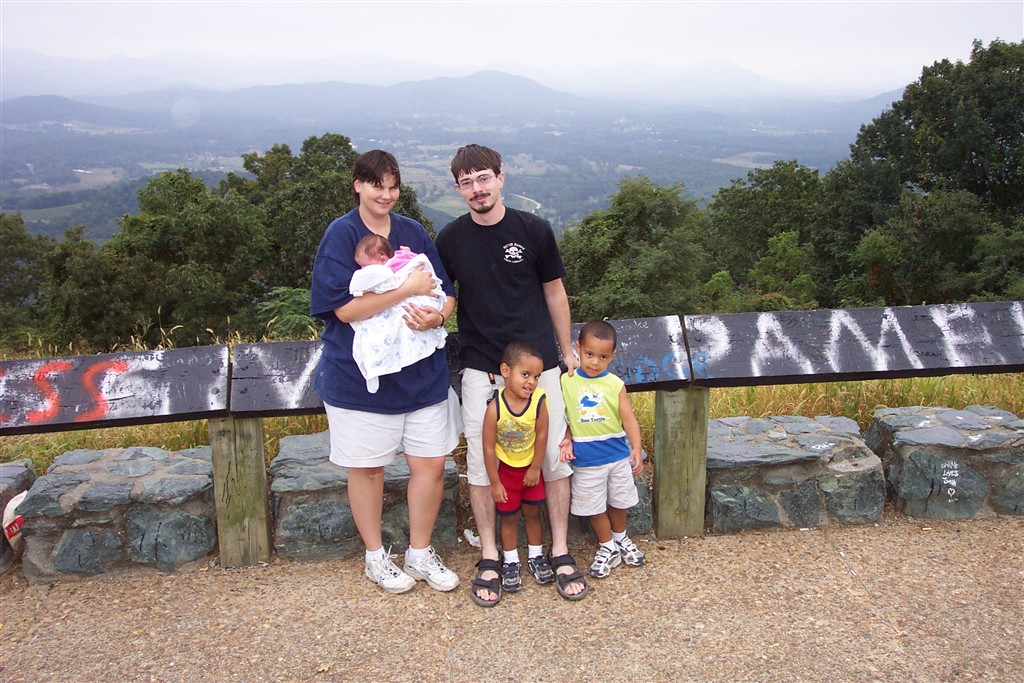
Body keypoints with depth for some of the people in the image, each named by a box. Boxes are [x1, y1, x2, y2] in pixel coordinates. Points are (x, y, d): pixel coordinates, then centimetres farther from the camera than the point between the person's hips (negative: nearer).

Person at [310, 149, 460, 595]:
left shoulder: (414, 233, 8)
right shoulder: (341, 235, -7)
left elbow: (446, 292, 9)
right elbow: (344, 308, -17)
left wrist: (436, 315, -15)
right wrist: (408, 289, -20)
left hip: (422, 370, 4)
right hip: (360, 375, -4)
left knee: (431, 464, 6)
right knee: (368, 468, 9)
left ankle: (420, 554, 27)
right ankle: (376, 557, 31)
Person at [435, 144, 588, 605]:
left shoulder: (533, 230, -3)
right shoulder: (450, 239, 0)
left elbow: (554, 292, 7)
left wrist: (566, 351, 10)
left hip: (539, 363, 0)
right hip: (480, 369, 1)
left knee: (554, 458, 3)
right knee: (480, 462, 2)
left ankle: (560, 552, 18)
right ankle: (489, 558, 17)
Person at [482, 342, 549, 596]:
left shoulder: (539, 402, -23)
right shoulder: (495, 407, -27)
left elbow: (541, 436, -11)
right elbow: (489, 447, -20)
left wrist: (535, 468, -5)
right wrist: (495, 482, -14)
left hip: (530, 468, 2)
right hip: (505, 470, -2)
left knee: (533, 513, 15)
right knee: (509, 517, 11)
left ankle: (536, 556, 34)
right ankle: (510, 561, 28)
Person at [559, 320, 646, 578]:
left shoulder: (615, 384, -6)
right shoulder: (566, 381, -6)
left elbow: (629, 418, -10)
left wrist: (636, 448, -21)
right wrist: (567, 440, -14)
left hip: (618, 455, 1)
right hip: (585, 459, -1)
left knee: (619, 501, 20)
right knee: (594, 507, 9)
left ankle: (620, 538, 45)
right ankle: (608, 548, 29)